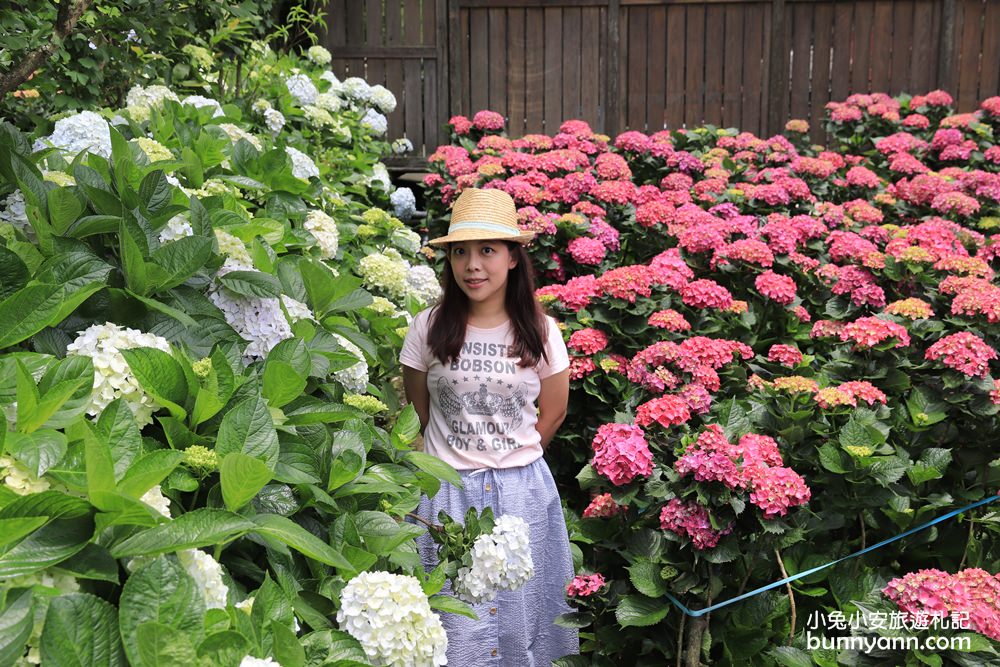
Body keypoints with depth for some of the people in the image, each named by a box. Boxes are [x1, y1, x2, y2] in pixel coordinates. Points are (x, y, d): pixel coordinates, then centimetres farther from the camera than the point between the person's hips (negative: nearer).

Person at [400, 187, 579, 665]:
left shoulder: (539, 331, -4)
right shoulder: (429, 328, -6)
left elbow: (553, 412, 7)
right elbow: (421, 408, 6)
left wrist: (511, 461, 6)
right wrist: (459, 456, 6)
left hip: (522, 487, 1)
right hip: (449, 488, 0)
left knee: (519, 609, 12)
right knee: (455, 622, 7)